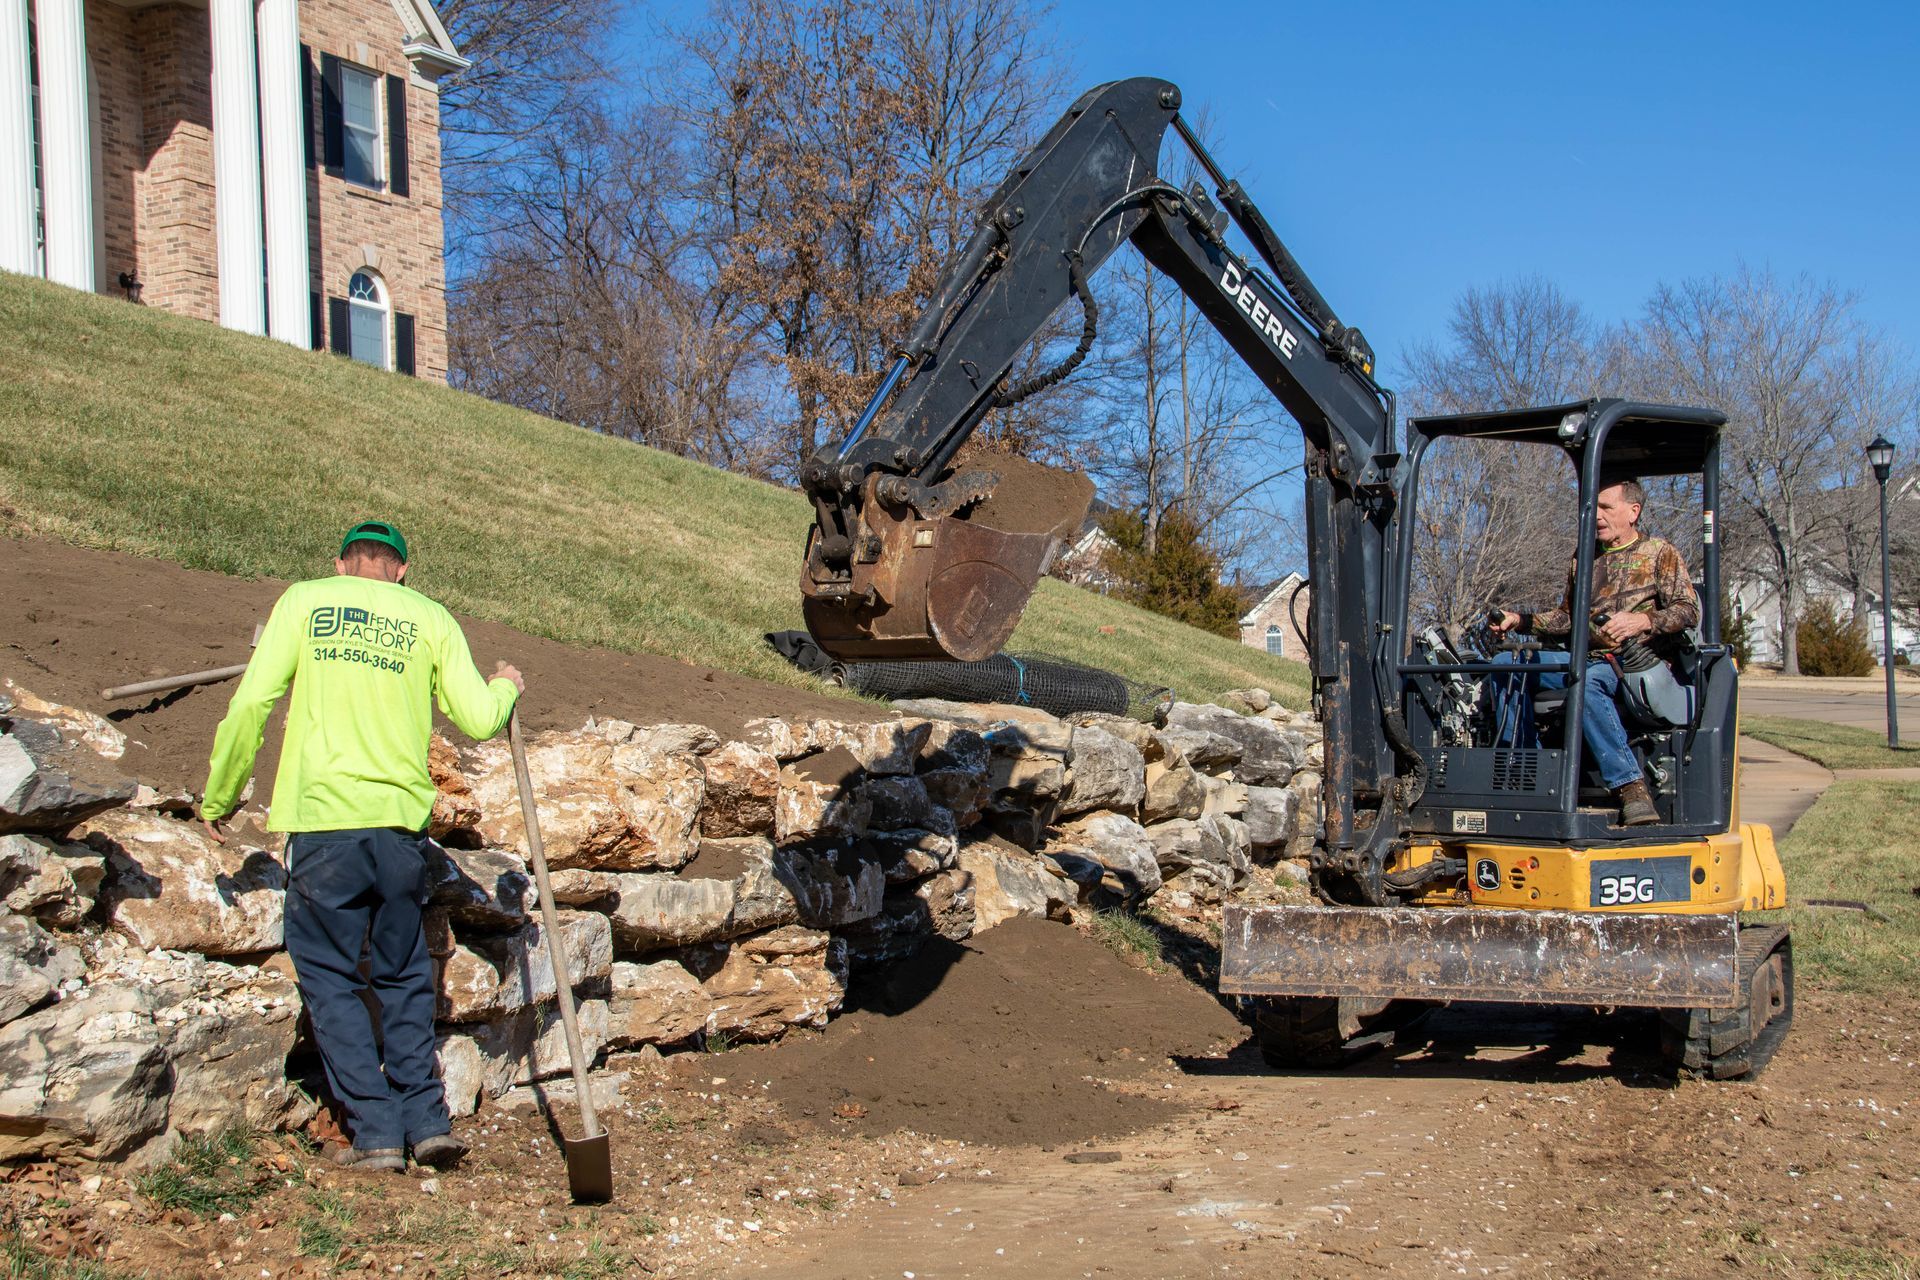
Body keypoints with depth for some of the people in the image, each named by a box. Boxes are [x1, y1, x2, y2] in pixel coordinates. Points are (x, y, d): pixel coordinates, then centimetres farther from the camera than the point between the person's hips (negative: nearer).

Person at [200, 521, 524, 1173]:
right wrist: (505, 687, 26)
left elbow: (251, 702, -1)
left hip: (323, 816, -2)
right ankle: (427, 1120, 12)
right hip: (401, 819, 2)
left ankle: (376, 1131, 3)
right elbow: (477, 719, 4)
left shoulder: (305, 600, 7)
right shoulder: (430, 618, 9)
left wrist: (218, 796, 9)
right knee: (404, 976, 17)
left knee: (329, 976, 7)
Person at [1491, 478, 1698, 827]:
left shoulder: (1660, 554, 5)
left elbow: (1689, 611, -5)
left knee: (1587, 682, -40)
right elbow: (1567, 617, 29)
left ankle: (1629, 785, -41)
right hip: (1584, 660, 7)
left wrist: (1643, 621, -22)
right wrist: (1520, 621, 15)